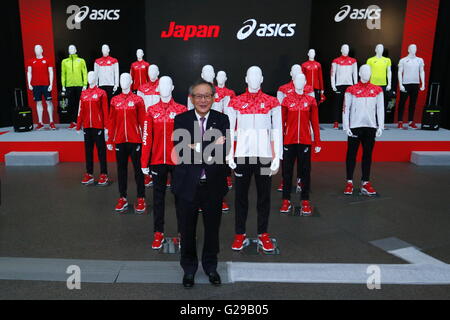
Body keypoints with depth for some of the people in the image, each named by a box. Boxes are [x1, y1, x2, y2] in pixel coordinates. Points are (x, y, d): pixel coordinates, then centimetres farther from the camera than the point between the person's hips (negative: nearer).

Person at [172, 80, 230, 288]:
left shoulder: (222, 120, -2)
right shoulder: (181, 120, -3)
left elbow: (222, 151, -15)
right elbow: (180, 149, -16)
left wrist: (196, 147, -22)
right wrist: (210, 147, -22)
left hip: (213, 185, 1)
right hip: (187, 185, 0)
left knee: (212, 229, 17)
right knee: (187, 230, 15)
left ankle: (210, 265, 41)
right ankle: (189, 267, 39)